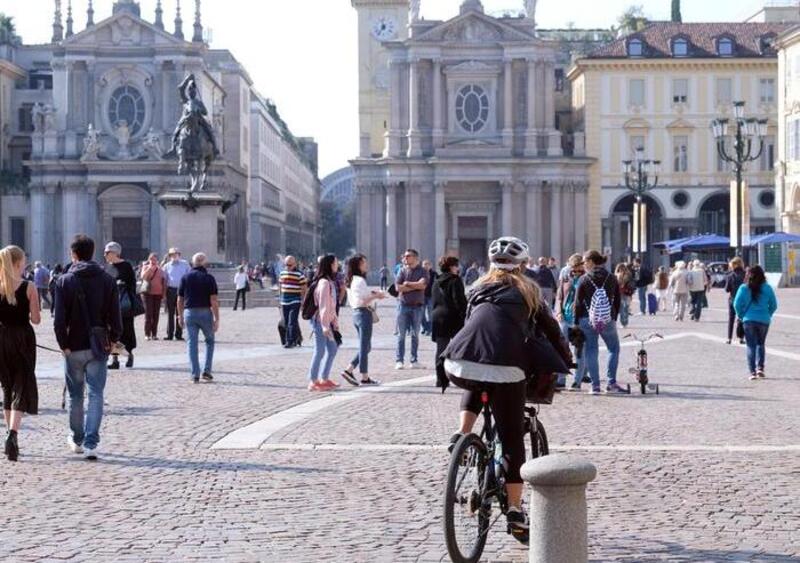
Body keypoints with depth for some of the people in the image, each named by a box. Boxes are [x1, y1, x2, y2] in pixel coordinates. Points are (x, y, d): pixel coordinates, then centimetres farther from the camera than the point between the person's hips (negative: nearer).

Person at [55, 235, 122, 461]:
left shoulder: (65, 281, -5)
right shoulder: (108, 281, -1)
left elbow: (59, 319, -11)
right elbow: (115, 317, -4)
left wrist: (64, 345, -3)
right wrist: (113, 339, 8)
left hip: (74, 348, 0)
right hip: (99, 348, 0)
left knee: (75, 395, 14)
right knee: (96, 395, 1)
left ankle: (77, 440, 28)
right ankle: (90, 443, -10)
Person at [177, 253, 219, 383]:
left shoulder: (186, 278, 3)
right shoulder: (209, 278, -5)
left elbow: (180, 300, 6)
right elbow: (214, 301, -11)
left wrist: (180, 316, 16)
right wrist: (217, 319, -8)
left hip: (189, 313, 2)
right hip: (205, 313, -1)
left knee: (192, 343, 4)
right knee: (209, 341, 17)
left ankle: (195, 374, -1)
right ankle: (207, 371, 8)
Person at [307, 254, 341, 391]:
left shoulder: (330, 282, 14)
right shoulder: (324, 282, -18)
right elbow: (323, 306, -22)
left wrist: (334, 321, 18)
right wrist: (325, 326, -24)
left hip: (327, 322, 10)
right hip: (320, 321, -10)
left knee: (333, 349, 13)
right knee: (319, 351, -4)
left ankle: (324, 379, 21)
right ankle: (313, 381, 3)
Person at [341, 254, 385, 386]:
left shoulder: (352, 281, 14)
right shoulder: (359, 281, -16)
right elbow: (360, 302, -20)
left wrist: (371, 295, 13)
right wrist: (375, 296, -13)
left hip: (357, 313, 10)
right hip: (364, 313, -10)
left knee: (365, 347, 16)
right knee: (364, 347, -2)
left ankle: (349, 370, 11)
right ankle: (365, 378, 5)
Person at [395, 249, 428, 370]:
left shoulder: (422, 271, 2)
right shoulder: (402, 271, 6)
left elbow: (423, 285, -14)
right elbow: (398, 287, -5)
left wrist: (407, 283, -7)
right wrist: (415, 286, -8)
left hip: (417, 306, -1)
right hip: (404, 305, 1)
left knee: (415, 334, 6)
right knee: (401, 334, 0)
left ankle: (414, 360, 11)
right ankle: (399, 360, 3)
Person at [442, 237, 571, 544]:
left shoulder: (479, 288, 27)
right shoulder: (527, 289, 20)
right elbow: (550, 327, 23)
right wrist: (566, 360, 37)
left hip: (459, 364, 3)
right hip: (504, 368, -3)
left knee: (475, 384, 39)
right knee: (512, 441, 7)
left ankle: (463, 434, 17)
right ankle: (515, 512, 5)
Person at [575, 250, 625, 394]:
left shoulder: (584, 279, -3)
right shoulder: (612, 279, 6)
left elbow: (578, 303, -3)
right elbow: (618, 301, 9)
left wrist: (577, 322, 4)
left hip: (587, 321, -1)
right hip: (608, 321, 1)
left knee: (591, 351, 6)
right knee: (614, 349, 16)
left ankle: (595, 385, 2)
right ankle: (611, 383, 8)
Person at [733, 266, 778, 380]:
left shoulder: (743, 288, -6)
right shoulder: (767, 288, -3)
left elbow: (737, 304, -6)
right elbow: (774, 305, 0)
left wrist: (742, 315, 8)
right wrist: (768, 315, 13)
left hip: (749, 320, -1)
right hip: (764, 320, 1)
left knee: (751, 346, 5)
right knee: (761, 344, 18)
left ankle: (752, 372, -3)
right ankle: (760, 368, 4)